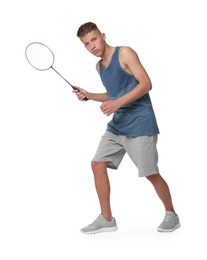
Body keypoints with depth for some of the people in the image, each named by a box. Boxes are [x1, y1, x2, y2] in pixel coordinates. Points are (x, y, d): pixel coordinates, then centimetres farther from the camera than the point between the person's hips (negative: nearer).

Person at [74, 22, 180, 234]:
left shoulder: (124, 53, -9)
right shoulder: (99, 66, 14)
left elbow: (146, 84, -16)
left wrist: (118, 103, -24)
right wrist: (88, 96, 10)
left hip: (140, 123, -8)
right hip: (117, 124, 8)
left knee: (150, 173, -4)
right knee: (98, 164, 1)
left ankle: (171, 215, 18)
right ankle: (106, 219, 11)